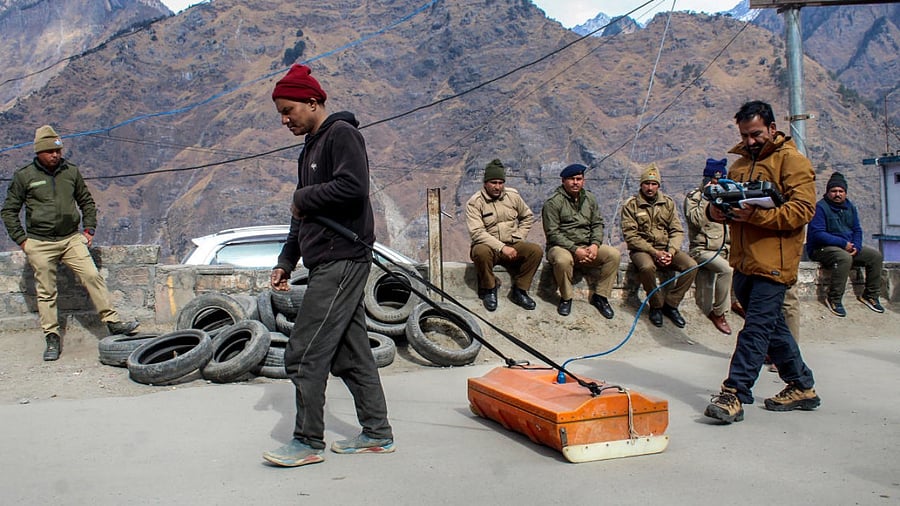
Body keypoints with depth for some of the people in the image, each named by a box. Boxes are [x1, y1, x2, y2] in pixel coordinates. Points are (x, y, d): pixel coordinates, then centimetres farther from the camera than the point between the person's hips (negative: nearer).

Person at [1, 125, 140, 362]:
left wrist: (89, 229, 9)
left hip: (72, 239, 2)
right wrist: (21, 240, 0)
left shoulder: (71, 171, 6)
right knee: (46, 292, 3)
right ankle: (52, 338, 11)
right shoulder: (24, 176, -1)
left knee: (93, 276, -11)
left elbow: (87, 202, 18)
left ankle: (112, 321, -5)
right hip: (40, 244, -2)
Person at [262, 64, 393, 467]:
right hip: (329, 264, 10)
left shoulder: (341, 133, -6)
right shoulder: (310, 148, 23)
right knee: (350, 354, 11)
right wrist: (286, 260, 20)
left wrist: (304, 197, -8)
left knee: (304, 355, -8)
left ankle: (308, 442, 3)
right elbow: (304, 214, 26)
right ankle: (376, 434, 19)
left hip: (342, 261, -10)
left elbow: (353, 187, -22)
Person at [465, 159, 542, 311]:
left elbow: (528, 217, 19)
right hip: (488, 246, -4)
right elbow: (477, 232, -18)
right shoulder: (474, 203, -9)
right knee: (481, 252, -39)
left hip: (512, 245, 4)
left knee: (536, 251, -22)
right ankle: (489, 289, -13)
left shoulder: (513, 196, 6)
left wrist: (518, 238, 3)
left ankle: (519, 291, -8)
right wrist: (501, 247, -25)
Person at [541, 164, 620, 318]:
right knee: (563, 260, -39)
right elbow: (552, 233, -13)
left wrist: (595, 244, -8)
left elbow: (597, 224, 12)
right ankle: (566, 298, -12)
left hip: (587, 247, 5)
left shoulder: (590, 199, 12)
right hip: (561, 247, -5)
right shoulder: (553, 202, -8)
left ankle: (600, 296, -4)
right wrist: (575, 250, -21)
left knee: (614, 254, -17)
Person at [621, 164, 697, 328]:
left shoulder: (668, 203, 9)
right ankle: (656, 305, -13)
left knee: (692, 266, -21)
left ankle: (670, 304, -6)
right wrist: (654, 252, -17)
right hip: (642, 249, -4)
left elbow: (677, 231, 6)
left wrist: (671, 252, -13)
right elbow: (630, 236, -9)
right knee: (647, 267, -38)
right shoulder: (631, 205, -2)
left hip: (665, 248, 4)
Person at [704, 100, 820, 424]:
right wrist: (716, 211, -1)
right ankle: (802, 386, 27)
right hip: (743, 261, 8)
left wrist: (757, 214, -25)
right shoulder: (740, 164, 20)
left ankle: (734, 396, -11)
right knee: (772, 327, 14)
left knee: (756, 328, -10)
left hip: (773, 261, -8)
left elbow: (803, 210, -14)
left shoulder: (791, 161, -4)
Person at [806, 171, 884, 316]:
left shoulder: (850, 207, 12)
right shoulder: (820, 207, -12)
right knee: (844, 257, -36)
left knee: (876, 255, -4)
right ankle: (834, 299, -27)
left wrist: (856, 247, -9)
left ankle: (870, 295, 7)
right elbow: (817, 234, -21)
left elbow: (857, 230, 13)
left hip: (847, 247, 8)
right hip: (821, 249, -8)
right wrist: (843, 243, -23)